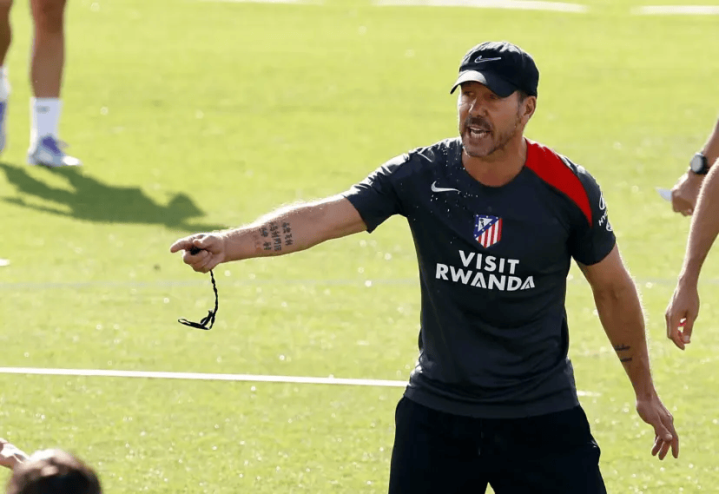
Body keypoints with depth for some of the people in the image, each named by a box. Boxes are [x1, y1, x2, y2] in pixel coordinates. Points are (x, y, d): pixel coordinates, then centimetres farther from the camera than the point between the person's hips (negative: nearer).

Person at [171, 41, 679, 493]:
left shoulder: (568, 189, -9)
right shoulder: (421, 176, -8)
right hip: (437, 412, 1)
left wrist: (646, 392, 13)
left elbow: (613, 290, 5)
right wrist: (227, 244, -35)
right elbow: (323, 217, -19)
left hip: (542, 417, -1)